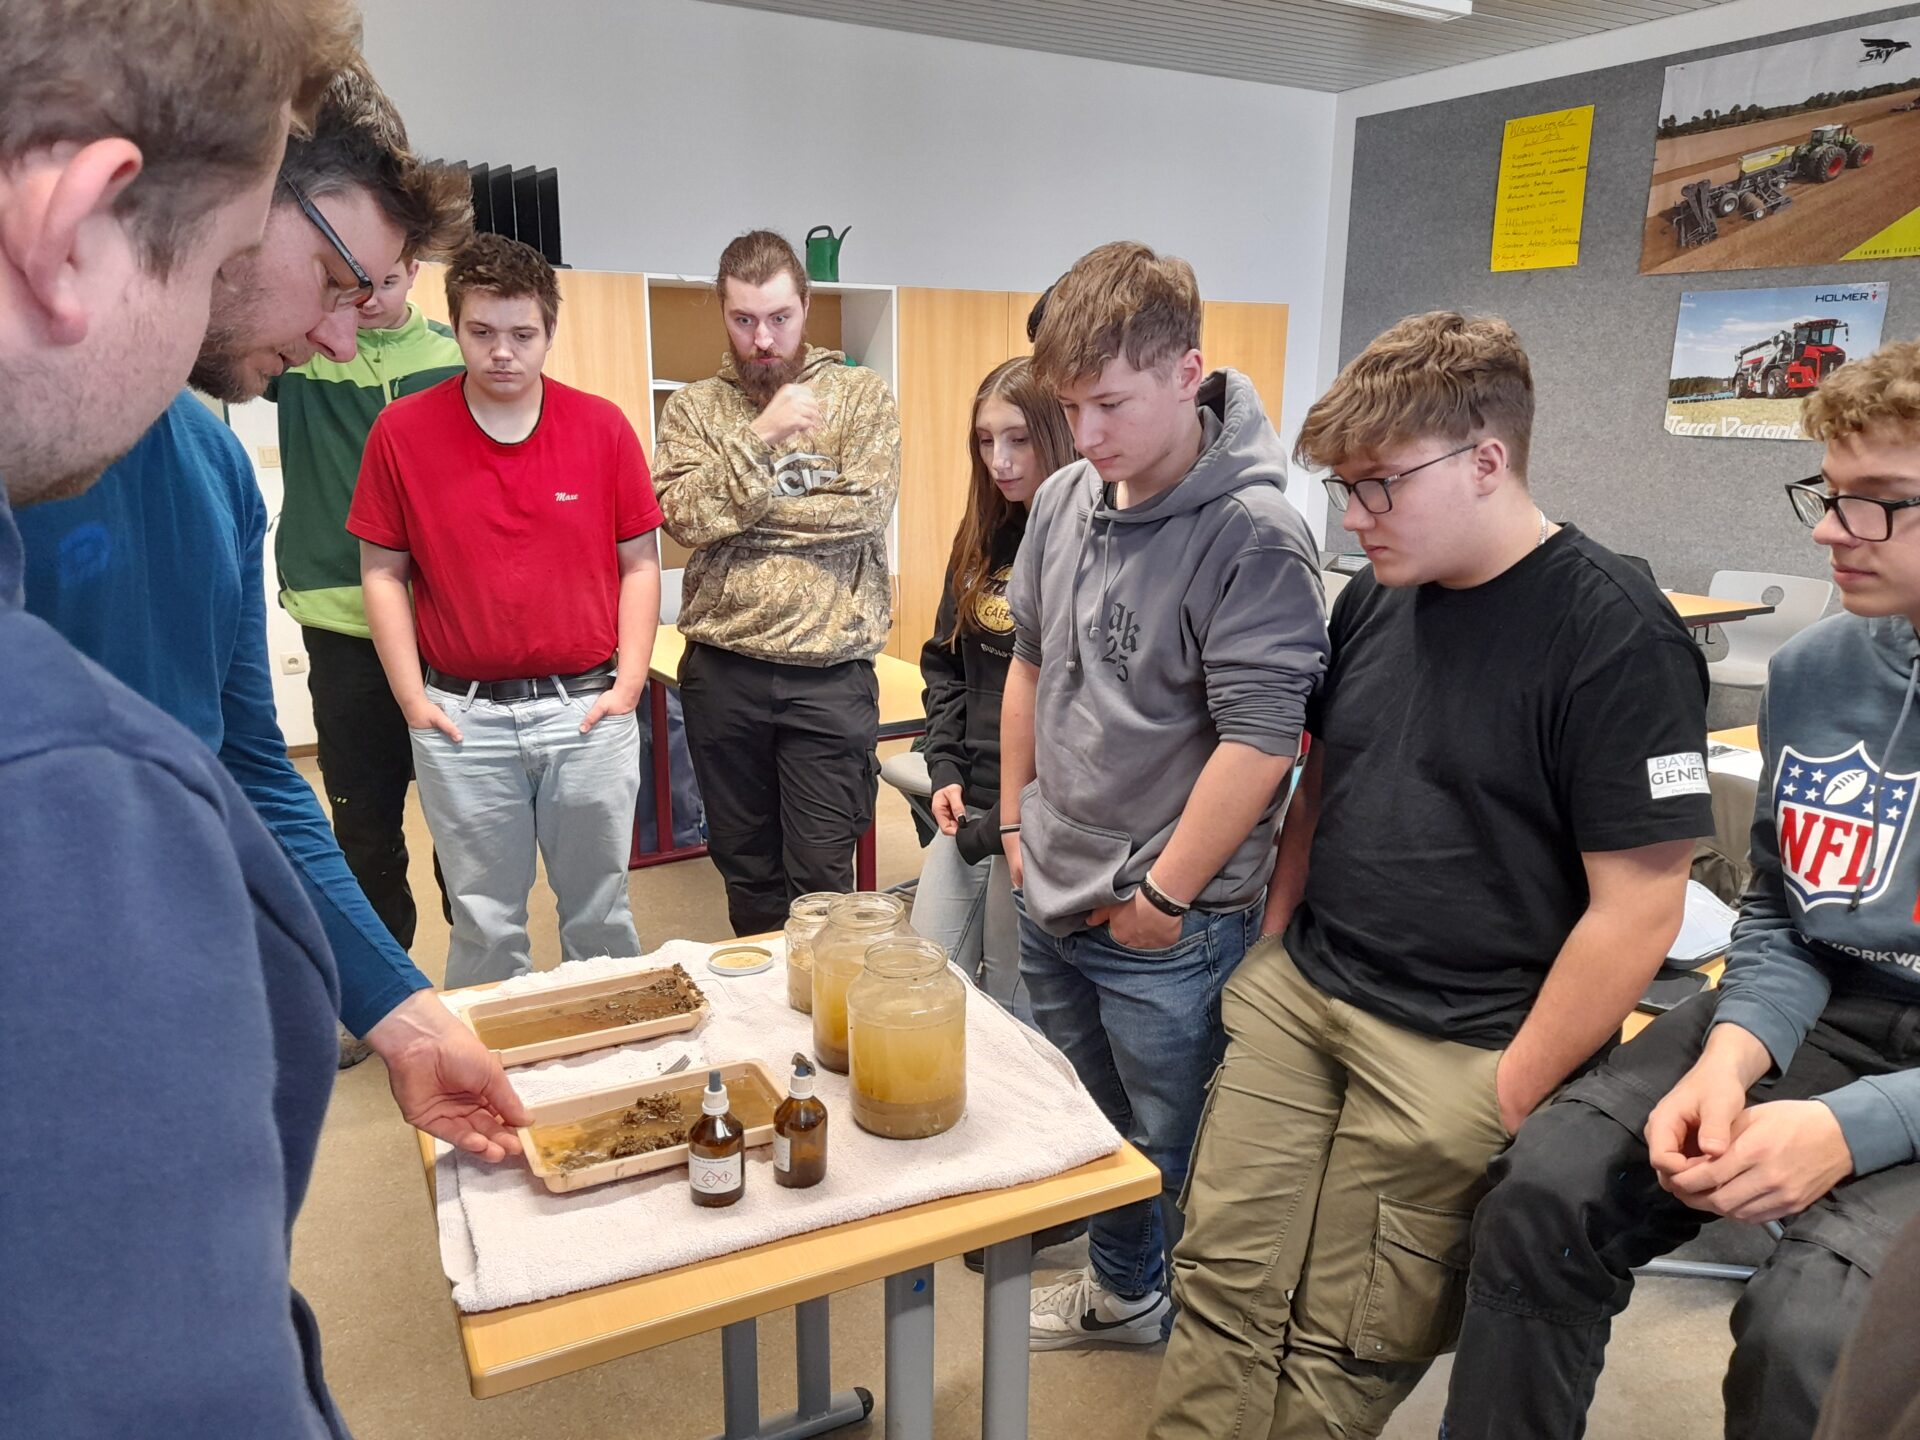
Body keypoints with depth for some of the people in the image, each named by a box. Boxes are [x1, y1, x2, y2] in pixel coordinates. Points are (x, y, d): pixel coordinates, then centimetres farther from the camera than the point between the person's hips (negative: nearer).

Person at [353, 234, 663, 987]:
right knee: (485, 924, 12)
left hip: (587, 709, 1)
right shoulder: (401, 431, -2)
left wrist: (629, 684, -3)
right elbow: (383, 573, 3)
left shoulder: (603, 426, -1)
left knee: (599, 911, 13)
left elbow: (639, 564, 4)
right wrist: (414, 700, -3)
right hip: (460, 721, 0)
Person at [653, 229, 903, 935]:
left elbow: (864, 508, -12)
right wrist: (761, 435, -16)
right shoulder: (693, 407, 7)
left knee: (820, 874, 2)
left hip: (829, 670, -2)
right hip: (722, 669, 3)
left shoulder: (861, 394, 3)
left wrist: (733, 512, -7)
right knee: (744, 865, 16)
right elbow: (684, 516, -9)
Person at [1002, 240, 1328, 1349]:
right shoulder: (1066, 501, 3)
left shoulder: (1253, 534, -20)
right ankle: (1122, 1290, 49)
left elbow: (1260, 739, -22)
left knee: (1178, 1152, 11)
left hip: (1168, 927, -7)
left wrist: (1162, 894, -16)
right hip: (1051, 901, 7)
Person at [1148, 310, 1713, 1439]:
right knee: (1223, 1296, 7)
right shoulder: (1375, 600, 7)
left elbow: (1639, 906, -14)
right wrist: (1273, 947, 10)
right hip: (1295, 998, 6)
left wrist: (1509, 1096, -11)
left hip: (1455, 1051, -5)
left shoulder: (1618, 638, -14)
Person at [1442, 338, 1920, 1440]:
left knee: (1807, 1329, -27)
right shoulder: (1808, 672, 2)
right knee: (1547, 1188, -15)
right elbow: (1776, 915, 7)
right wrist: (1732, 1055, -11)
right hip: (1818, 1016, 5)